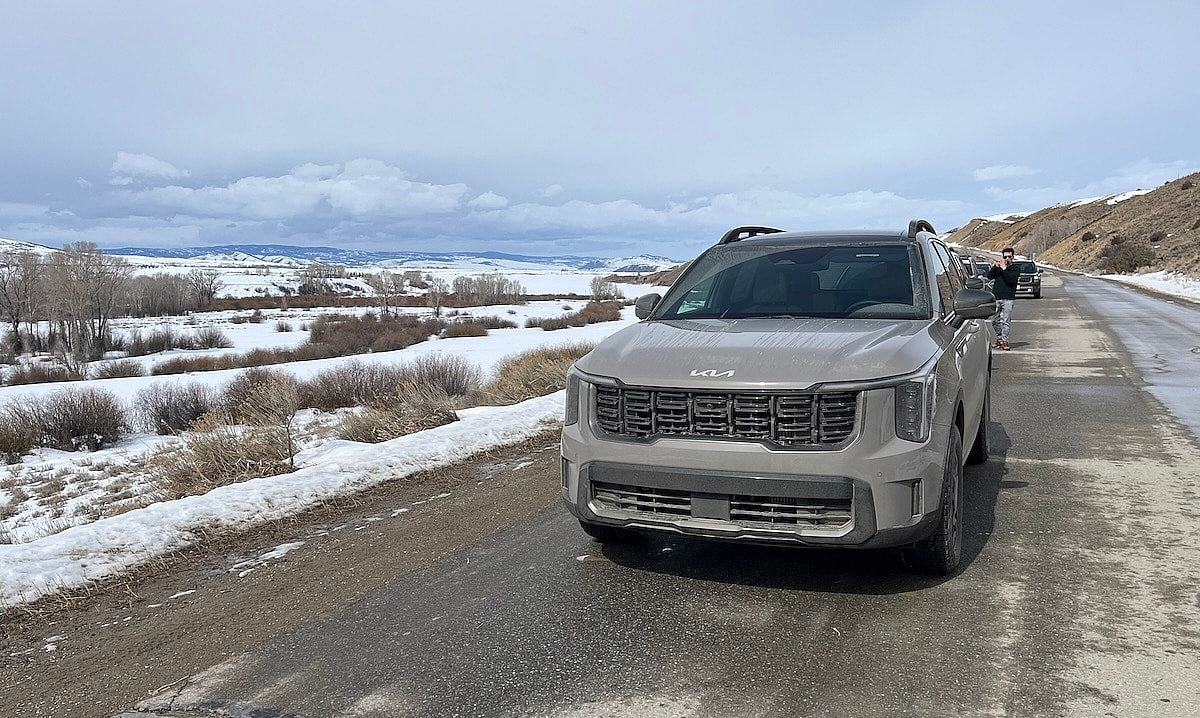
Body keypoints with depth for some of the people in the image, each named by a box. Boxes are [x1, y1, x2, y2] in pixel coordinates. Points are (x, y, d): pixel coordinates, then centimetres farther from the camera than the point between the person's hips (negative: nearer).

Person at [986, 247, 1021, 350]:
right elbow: (989, 276, 1)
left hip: (1008, 299, -3)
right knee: (995, 321, 6)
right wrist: (995, 267, -11)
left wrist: (1004, 269, -13)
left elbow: (1011, 279, -11)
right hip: (996, 298, 3)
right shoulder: (998, 267, 15)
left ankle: (1004, 341, -2)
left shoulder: (1015, 269, 7)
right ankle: (999, 338, 21)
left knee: (1005, 321, -6)